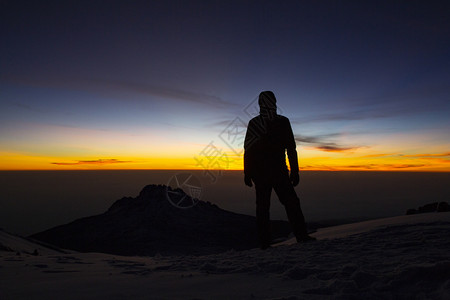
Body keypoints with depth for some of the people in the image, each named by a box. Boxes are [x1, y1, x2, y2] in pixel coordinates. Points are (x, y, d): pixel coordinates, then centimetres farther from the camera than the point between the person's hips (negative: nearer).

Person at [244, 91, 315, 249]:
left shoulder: (253, 123, 0)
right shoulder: (283, 122, -2)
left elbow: (247, 150, -1)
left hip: (258, 172, 2)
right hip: (279, 171, -1)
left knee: (262, 206, 5)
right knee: (291, 202, 7)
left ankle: (264, 242, 7)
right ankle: (301, 235, 8)